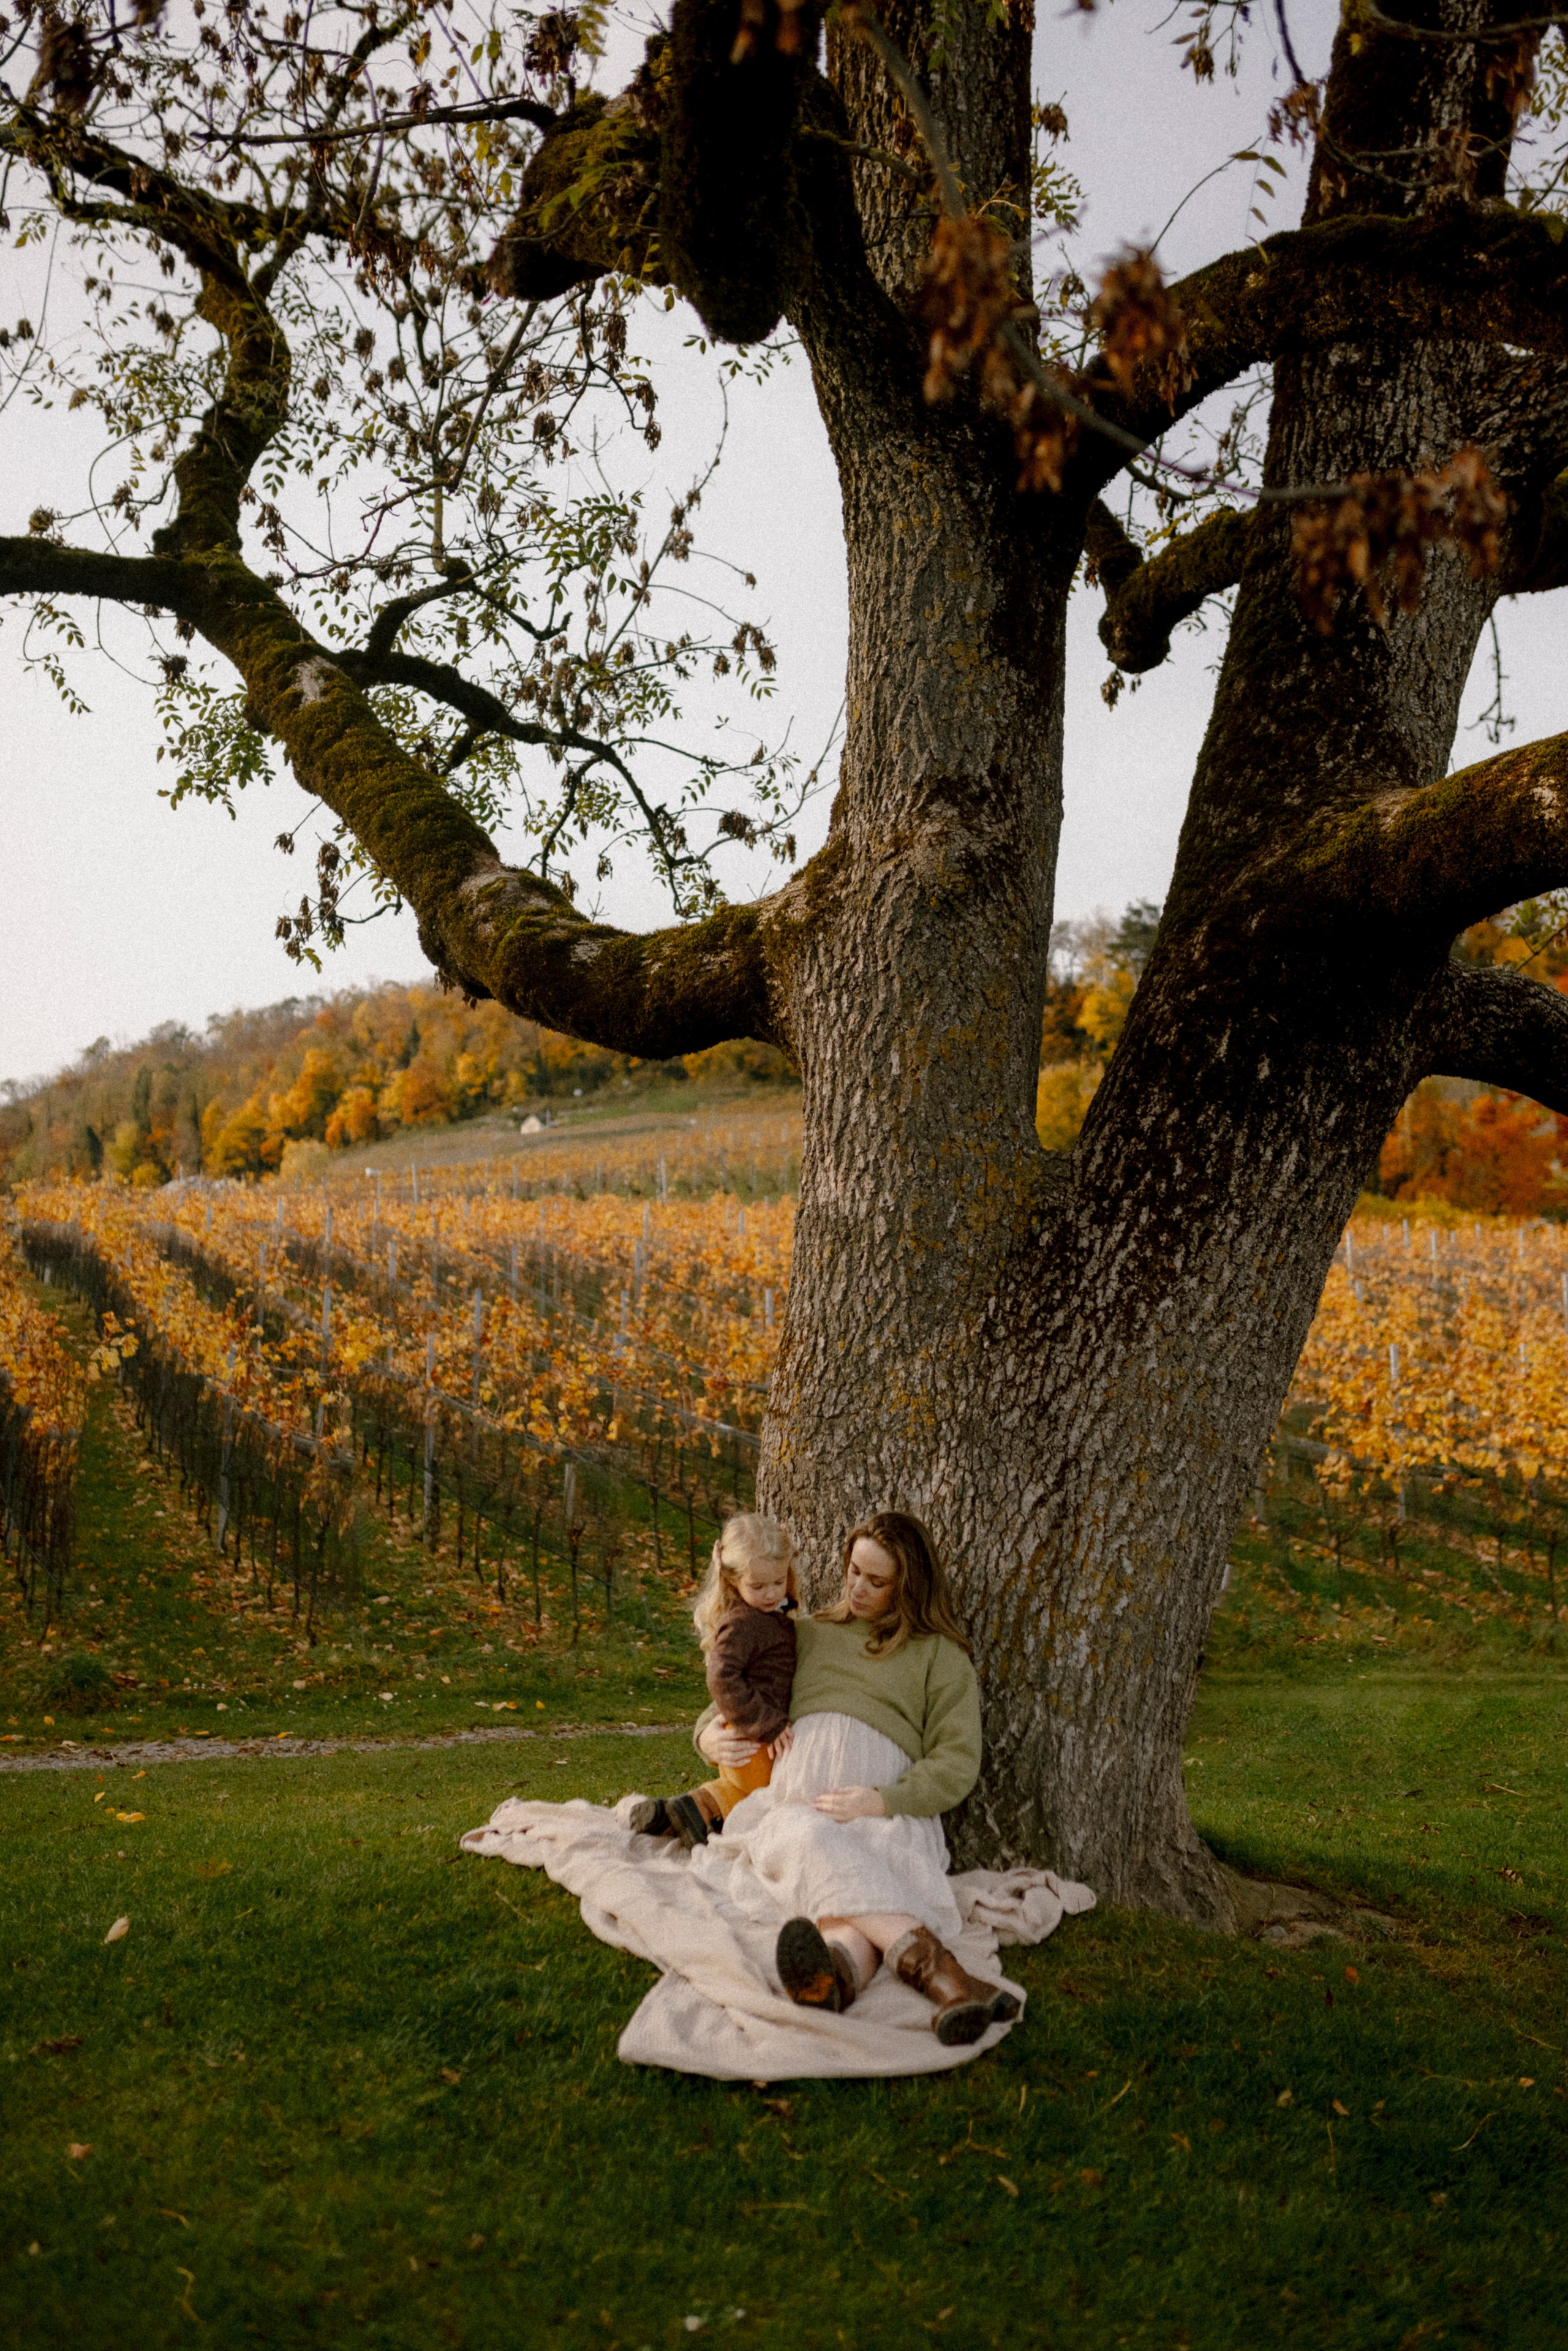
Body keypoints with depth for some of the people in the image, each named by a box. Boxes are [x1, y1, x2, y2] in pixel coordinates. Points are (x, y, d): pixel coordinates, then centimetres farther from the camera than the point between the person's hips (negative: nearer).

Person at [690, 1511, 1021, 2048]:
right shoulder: (808, 1636, 30)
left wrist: (880, 1801, -11)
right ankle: (941, 1971, -62)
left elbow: (957, 1763, 8)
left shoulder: (938, 1655, 20)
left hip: (884, 1817, 0)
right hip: (791, 1800, 0)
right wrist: (711, 1736, 9)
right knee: (810, 1841, -39)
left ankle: (837, 1972, -72)